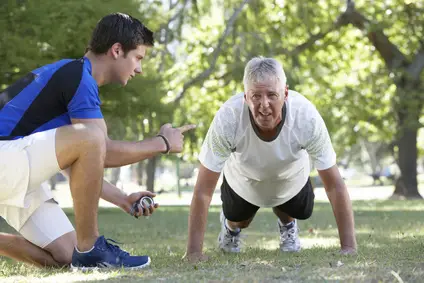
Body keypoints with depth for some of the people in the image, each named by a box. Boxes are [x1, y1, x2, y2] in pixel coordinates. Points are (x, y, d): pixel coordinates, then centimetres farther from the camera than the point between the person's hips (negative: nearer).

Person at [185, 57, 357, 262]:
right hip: (243, 179, -1)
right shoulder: (227, 118, -41)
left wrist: (349, 247, -34)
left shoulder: (307, 117, -39)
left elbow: (335, 185, -31)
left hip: (291, 178, 1)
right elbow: (203, 191, -34)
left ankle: (287, 223, 35)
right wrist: (194, 252, -35)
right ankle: (231, 225, 47)